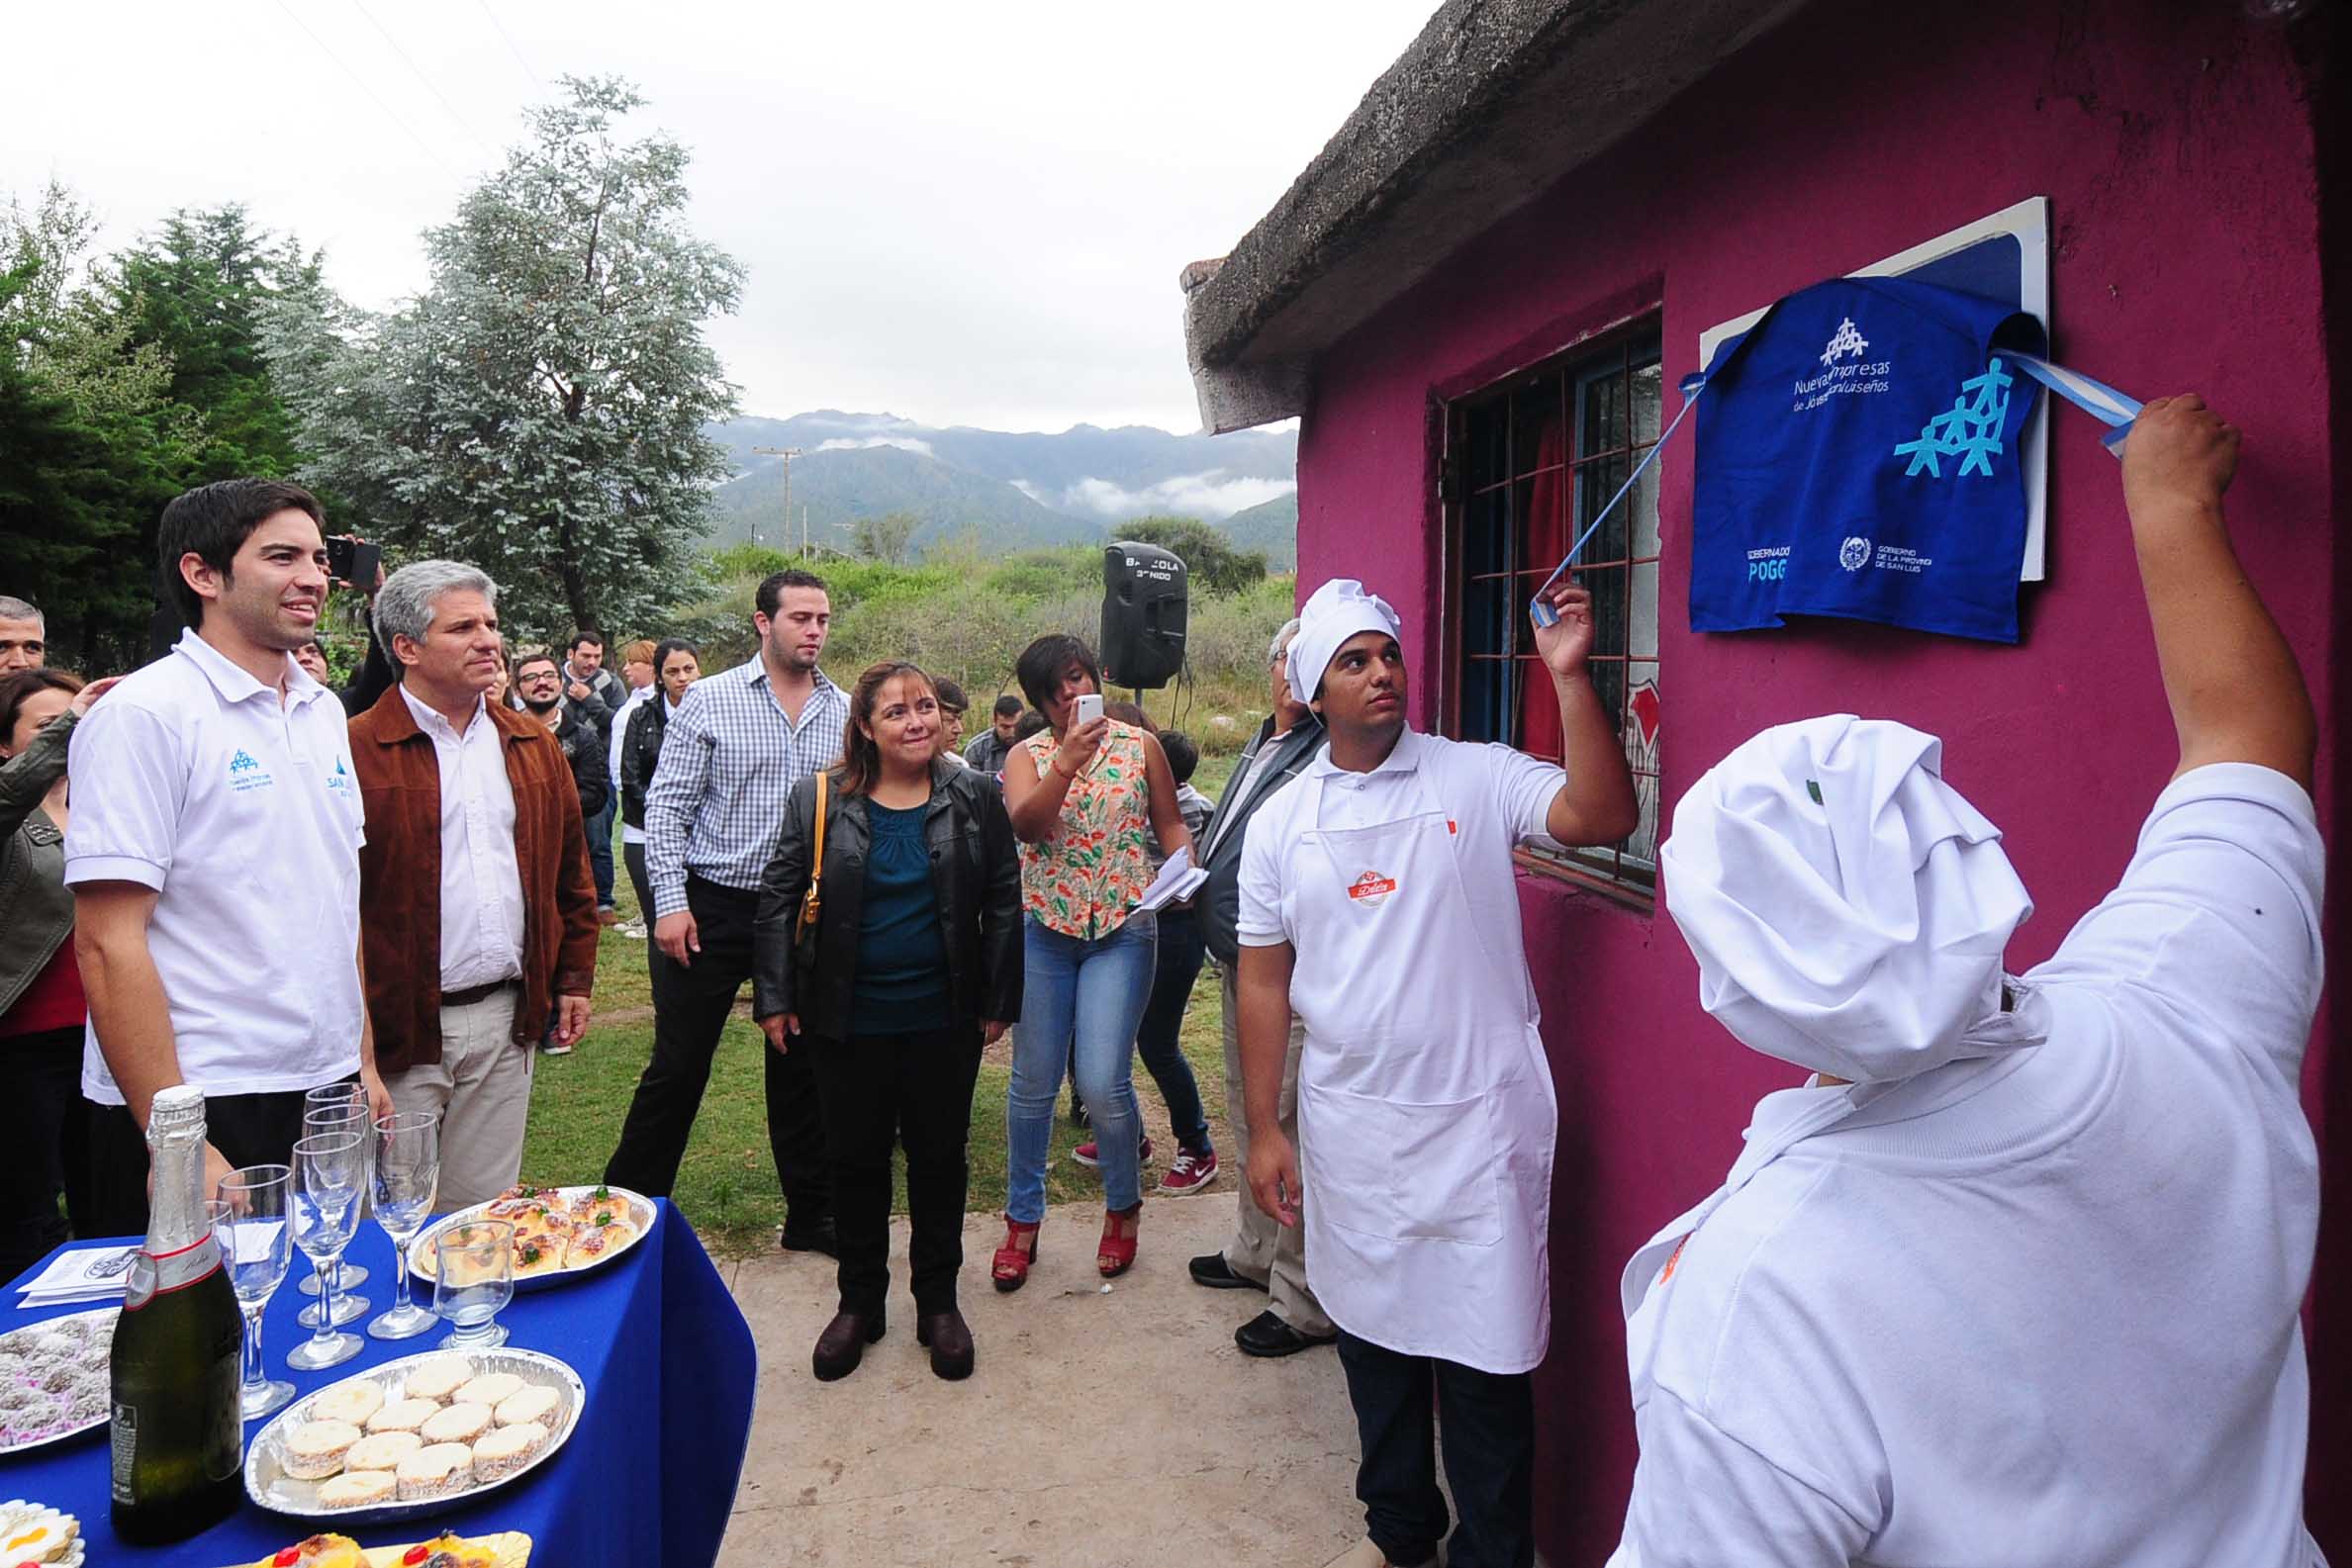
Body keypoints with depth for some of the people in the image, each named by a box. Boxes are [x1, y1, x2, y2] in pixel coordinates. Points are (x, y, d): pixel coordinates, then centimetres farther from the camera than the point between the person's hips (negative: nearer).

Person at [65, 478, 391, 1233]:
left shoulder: (323, 712, 9)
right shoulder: (143, 714, -12)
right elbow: (108, 944, -16)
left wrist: (364, 1059, 12)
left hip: (329, 1092, 6)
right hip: (204, 1110, -6)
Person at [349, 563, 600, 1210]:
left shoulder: (535, 748, 10)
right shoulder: (357, 751, -8)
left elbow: (571, 874, 16)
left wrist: (574, 979, 13)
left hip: (507, 1019, 5)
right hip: (398, 1029, -4)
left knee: (487, 1211, 15)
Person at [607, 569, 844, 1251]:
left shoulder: (845, 710, 5)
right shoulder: (709, 700, -4)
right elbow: (666, 805, -5)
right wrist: (670, 900, -12)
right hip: (715, 906, -3)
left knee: (801, 1066, 12)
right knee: (678, 1064, 4)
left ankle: (811, 1215, 24)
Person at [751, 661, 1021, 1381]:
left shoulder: (974, 799, -2)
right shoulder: (818, 801, -3)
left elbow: (1003, 902, 1)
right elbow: (779, 900, 1)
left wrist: (997, 1000, 0)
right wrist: (774, 998, -2)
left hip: (944, 1020, 0)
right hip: (850, 1022, 0)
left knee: (939, 1159, 12)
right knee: (856, 1160, 13)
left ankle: (938, 1301, 30)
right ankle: (859, 1302, 32)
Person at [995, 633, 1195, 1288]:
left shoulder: (1141, 745, 4)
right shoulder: (1028, 755, 3)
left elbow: (1170, 825, 10)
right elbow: (1024, 822, -16)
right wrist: (1068, 762, -29)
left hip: (1123, 930, -1)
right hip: (1044, 931, 1)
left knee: (1103, 1083, -7)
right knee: (1032, 1083, 8)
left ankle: (1124, 1207, 21)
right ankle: (1022, 1218, 27)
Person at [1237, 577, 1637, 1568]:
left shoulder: (1479, 779, -5)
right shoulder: (1281, 822, 3)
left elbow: (1601, 817, -20)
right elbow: (1265, 981, 5)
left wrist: (1569, 674, -25)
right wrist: (1263, 1130, 5)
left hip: (1480, 1122, -3)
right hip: (1349, 1125, 3)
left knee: (1485, 1354, 7)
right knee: (1373, 1333, 19)